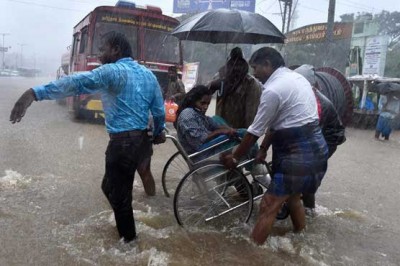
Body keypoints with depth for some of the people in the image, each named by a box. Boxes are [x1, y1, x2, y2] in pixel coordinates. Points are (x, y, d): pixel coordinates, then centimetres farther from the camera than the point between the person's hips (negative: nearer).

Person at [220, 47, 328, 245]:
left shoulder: (273, 90, -17)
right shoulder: (296, 77, 13)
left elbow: (254, 131, -10)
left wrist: (234, 157, 3)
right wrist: (264, 149, 19)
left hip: (299, 153, -10)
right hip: (313, 147, 10)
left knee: (268, 206, -4)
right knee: (292, 196, 26)